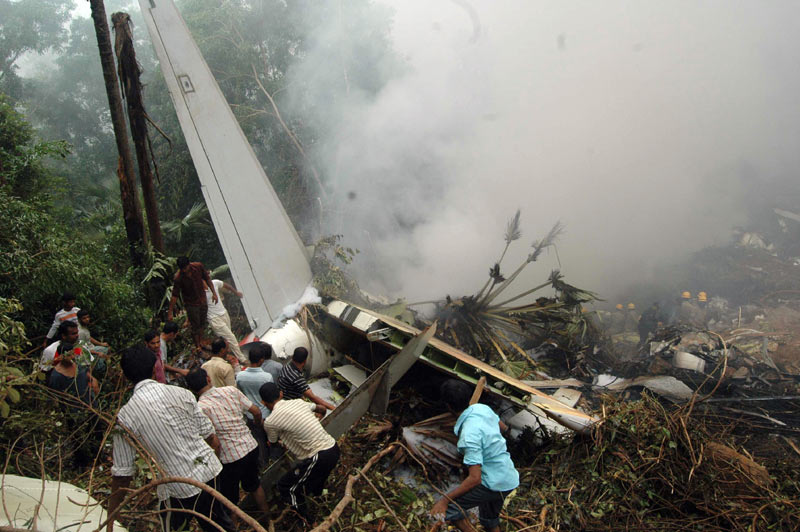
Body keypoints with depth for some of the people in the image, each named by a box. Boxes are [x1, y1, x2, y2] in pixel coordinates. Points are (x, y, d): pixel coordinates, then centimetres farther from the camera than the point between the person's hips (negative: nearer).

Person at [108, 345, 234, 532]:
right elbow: (212, 439, 1)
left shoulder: (125, 416, -9)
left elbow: (122, 475, -6)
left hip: (178, 489, -3)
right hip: (210, 471, 4)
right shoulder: (181, 393, -2)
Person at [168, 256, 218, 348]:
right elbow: (174, 296, -21)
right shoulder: (179, 277, -27)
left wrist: (214, 293, -5)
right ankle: (197, 347, 25)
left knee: (202, 324, 20)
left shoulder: (199, 266, -19)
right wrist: (170, 313, -17)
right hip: (191, 304, -4)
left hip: (202, 301, 4)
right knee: (195, 327, 6)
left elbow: (207, 279, -2)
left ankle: (201, 343, 39)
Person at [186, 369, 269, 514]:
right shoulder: (231, 390, -5)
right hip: (251, 446, 6)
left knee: (229, 498, 17)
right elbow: (256, 411, 2)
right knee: (253, 484, 30)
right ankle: (266, 514, 46)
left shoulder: (200, 407, -19)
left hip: (231, 457, -6)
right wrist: (258, 425, 22)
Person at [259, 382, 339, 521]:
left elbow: (273, 443, 14)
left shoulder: (270, 421, -7)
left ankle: (307, 522, 19)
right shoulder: (298, 402, 10)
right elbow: (322, 409, 27)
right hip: (333, 448, 7)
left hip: (319, 457, -7)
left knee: (286, 488, 10)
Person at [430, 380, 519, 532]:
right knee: (489, 519, 29)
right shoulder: (483, 408, -6)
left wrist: (445, 500, -26)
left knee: (448, 507, -8)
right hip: (509, 478, 9)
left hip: (494, 484, -9)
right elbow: (503, 427, 14)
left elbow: (475, 478, -30)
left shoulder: (469, 435, -30)